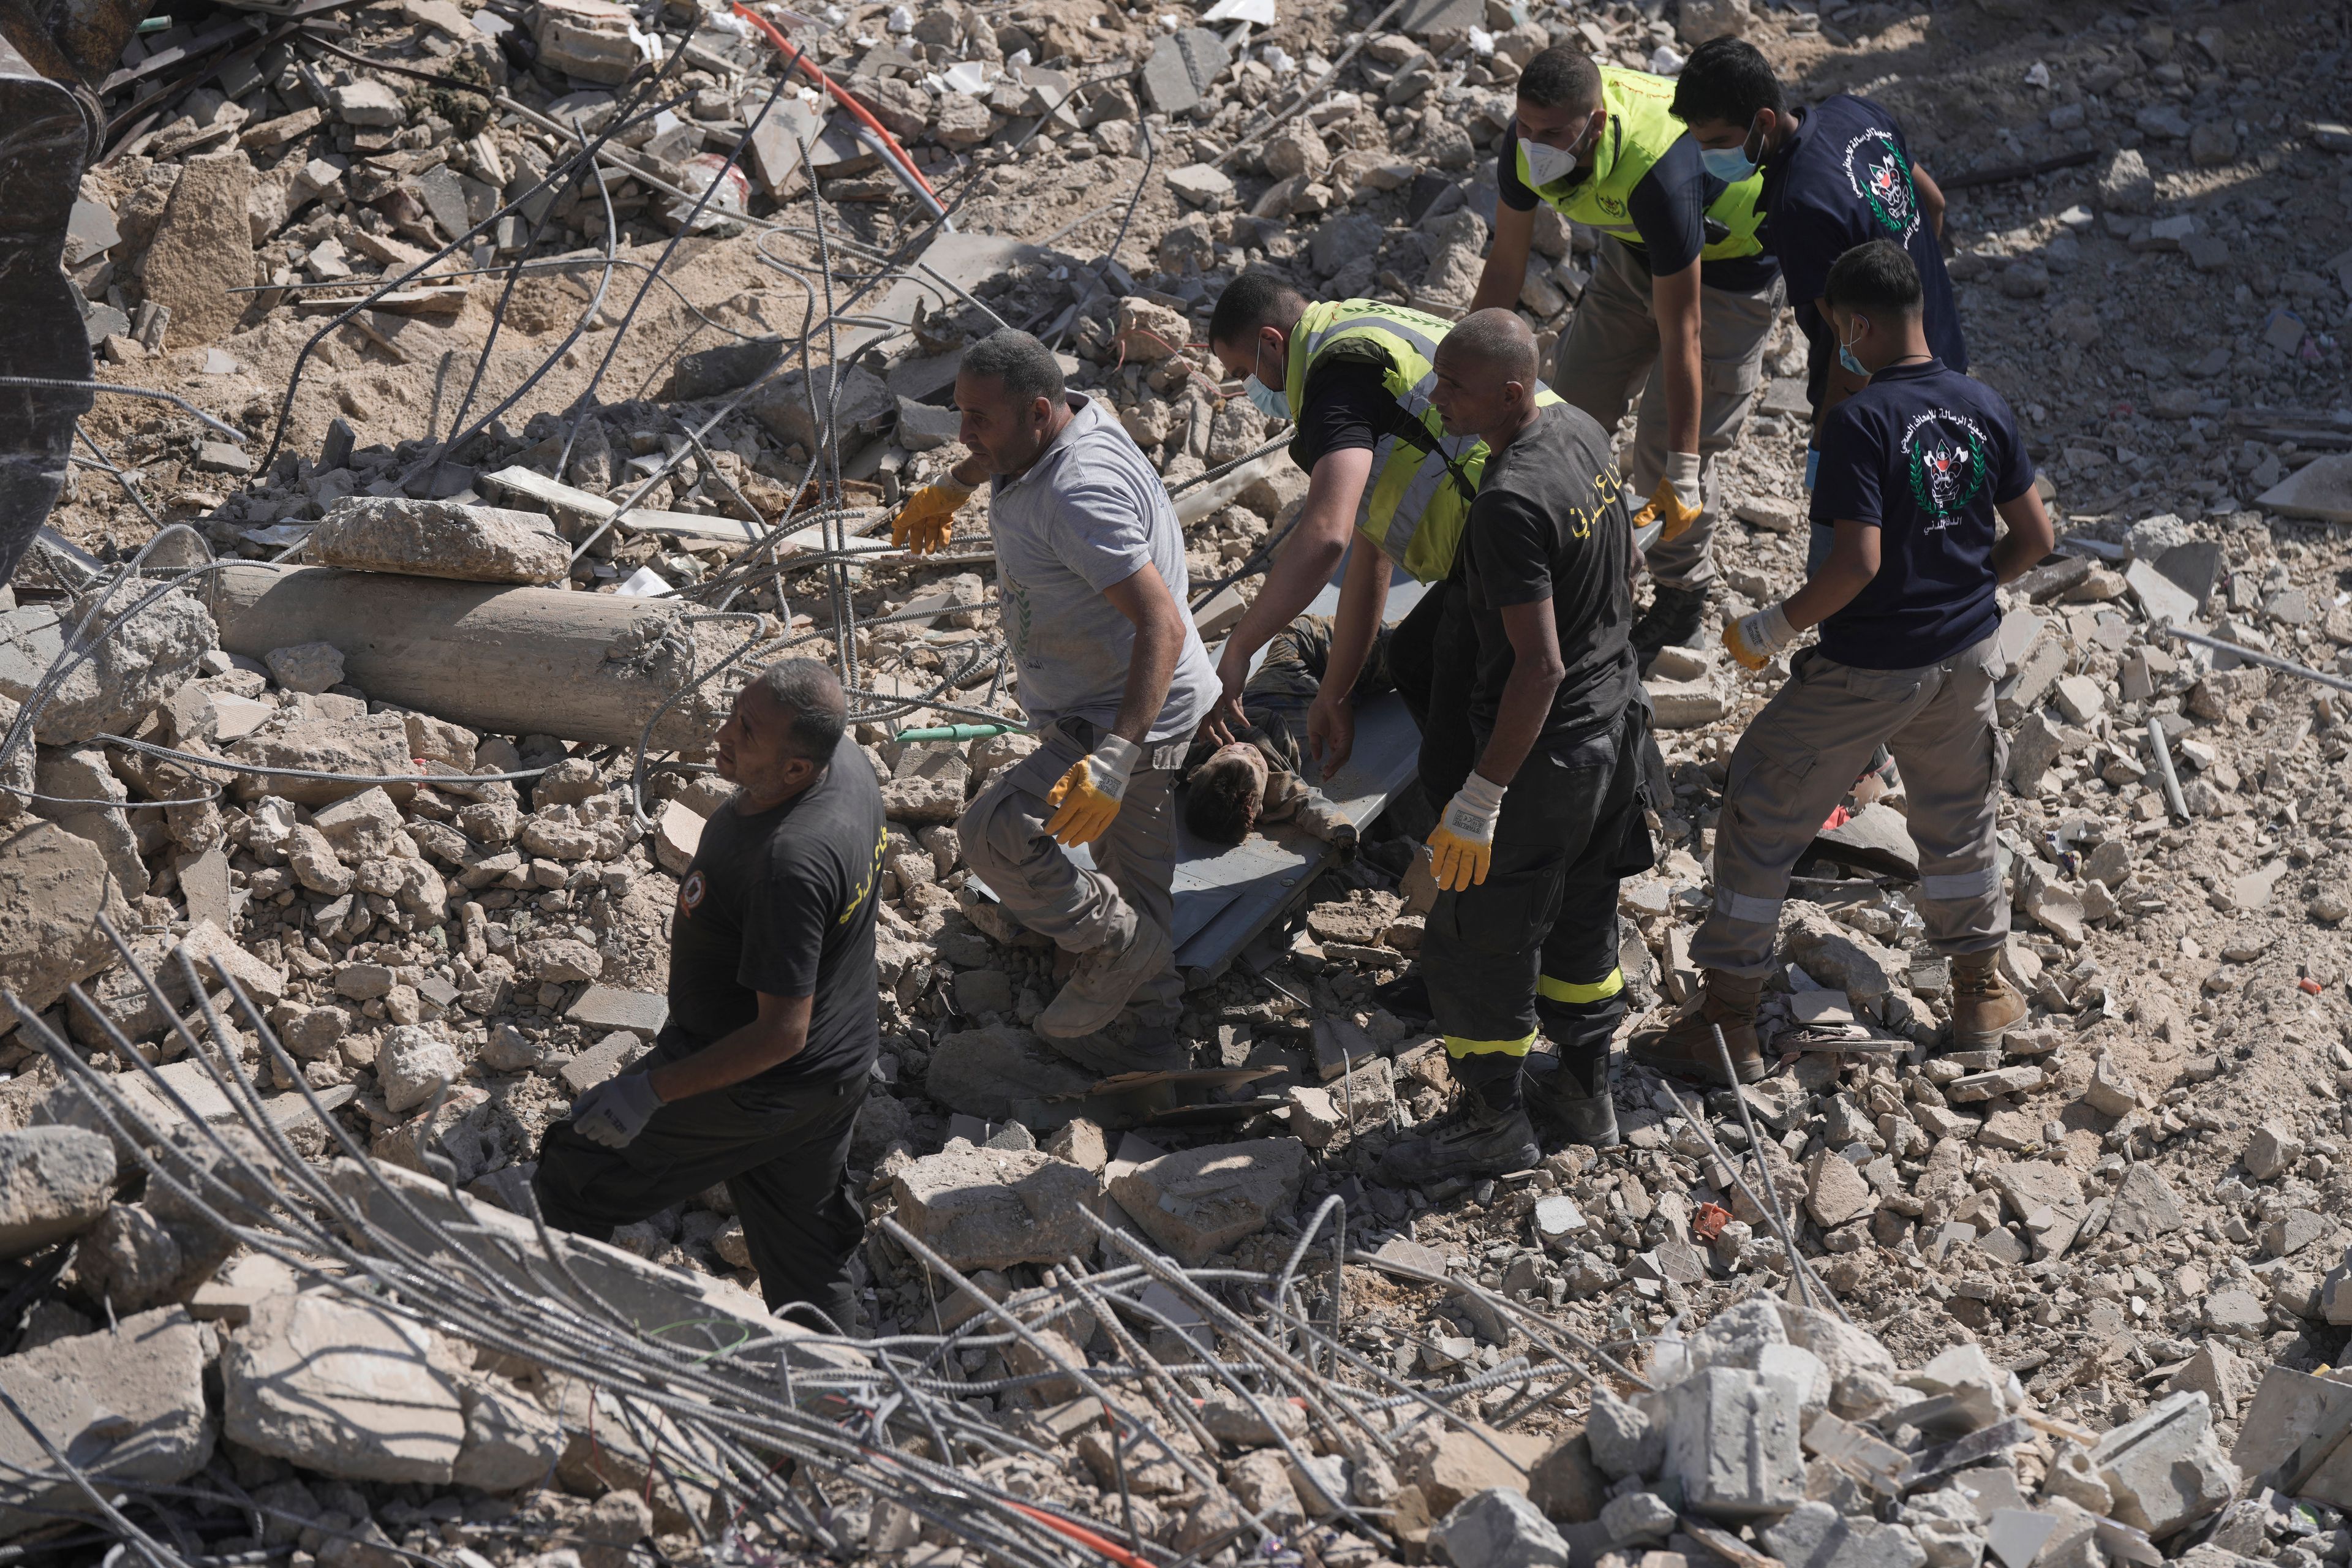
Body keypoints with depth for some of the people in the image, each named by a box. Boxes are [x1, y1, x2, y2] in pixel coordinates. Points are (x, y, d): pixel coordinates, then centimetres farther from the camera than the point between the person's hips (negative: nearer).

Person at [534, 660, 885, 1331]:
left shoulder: (789, 864, -38)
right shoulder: (847, 760, -11)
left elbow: (782, 1031, -33)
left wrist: (651, 1092, -27)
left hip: (754, 1092, -8)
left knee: (571, 1177, 13)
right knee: (810, 1264, 24)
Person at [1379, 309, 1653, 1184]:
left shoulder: (1510, 503, -30)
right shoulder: (1584, 432, -2)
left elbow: (1540, 666, -29)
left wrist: (1481, 798, -23)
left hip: (1545, 749, -9)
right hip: (1616, 715, 9)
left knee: (1477, 939, 9)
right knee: (1583, 912, 25)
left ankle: (1496, 1121, 23)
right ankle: (1588, 1092, 40)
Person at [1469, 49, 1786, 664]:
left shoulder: (1658, 173, -44)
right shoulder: (1530, 135, -23)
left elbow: (1680, 335, -38)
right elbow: (1505, 266, -7)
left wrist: (1681, 473, -35)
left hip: (1729, 261, -7)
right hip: (1636, 246, 7)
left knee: (1663, 450, -7)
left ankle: (1683, 599, 19)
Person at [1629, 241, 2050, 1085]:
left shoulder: (1861, 421, -21)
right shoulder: (1983, 406, -1)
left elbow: (1858, 562, -28)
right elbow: (2034, 536, 5)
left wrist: (1775, 627, -14)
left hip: (1867, 669, -6)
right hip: (1966, 654, 6)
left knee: (1762, 819, 6)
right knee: (1958, 817, 26)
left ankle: (1726, 1022, 10)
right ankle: (1980, 992, 39)